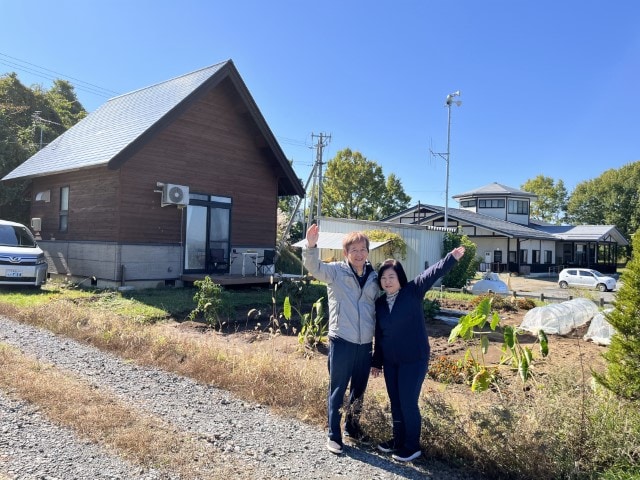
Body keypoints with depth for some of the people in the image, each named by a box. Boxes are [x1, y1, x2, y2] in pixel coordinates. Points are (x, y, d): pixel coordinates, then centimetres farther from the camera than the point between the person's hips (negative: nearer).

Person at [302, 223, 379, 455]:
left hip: (366, 343, 5)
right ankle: (333, 435, 20)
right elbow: (314, 266, -22)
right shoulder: (336, 271, -5)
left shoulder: (373, 277, 7)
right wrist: (311, 246, -43)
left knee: (359, 390, 18)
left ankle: (352, 427, 38)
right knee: (337, 390, 6)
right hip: (342, 342, -4)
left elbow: (377, 309, 14)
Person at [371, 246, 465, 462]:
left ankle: (412, 446, 18)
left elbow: (432, 274, -25)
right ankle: (398, 440, 32)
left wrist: (452, 257, -40)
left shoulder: (413, 291, -9)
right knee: (395, 402, 14)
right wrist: (377, 361, 14)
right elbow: (379, 335, 12)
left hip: (414, 359, -5)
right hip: (390, 361, 6)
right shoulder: (379, 303, 5)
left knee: (408, 403, 0)